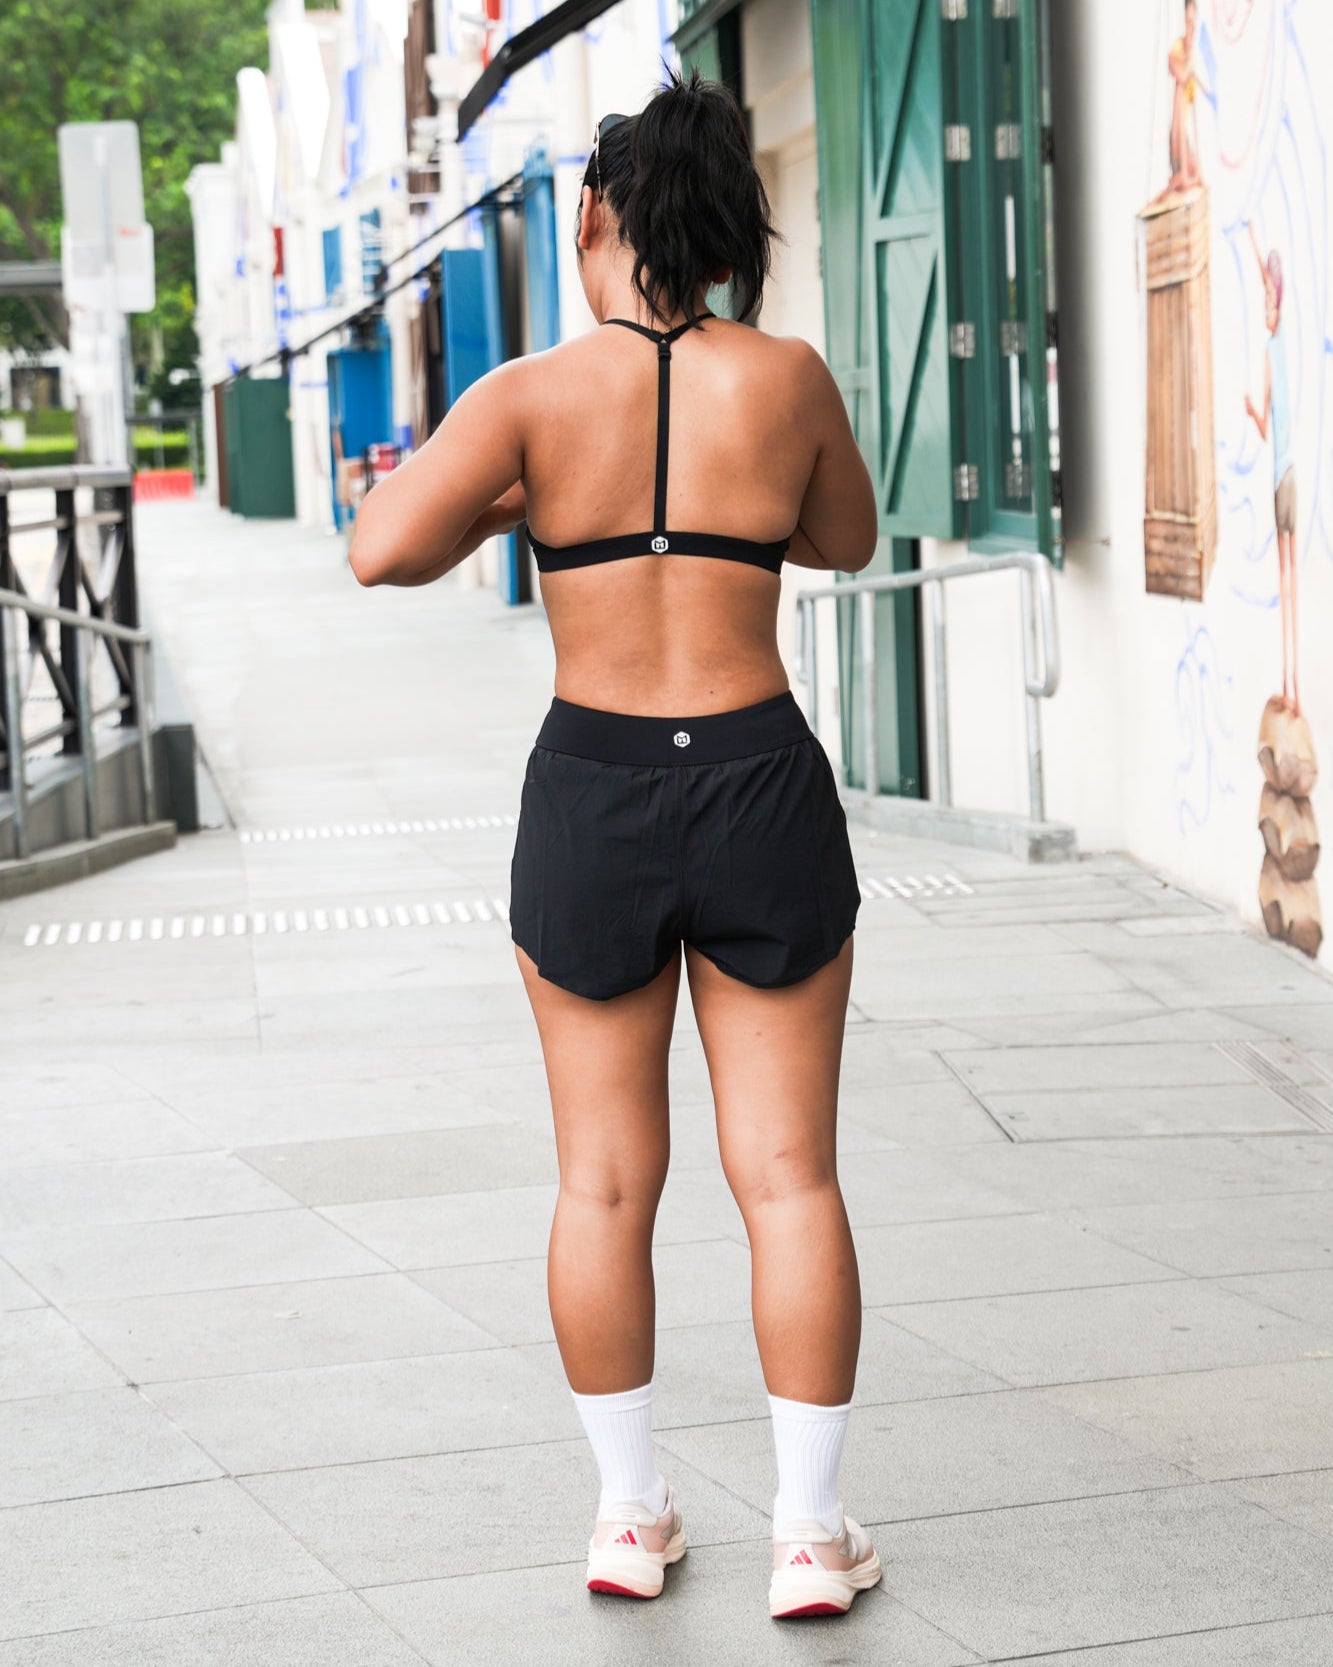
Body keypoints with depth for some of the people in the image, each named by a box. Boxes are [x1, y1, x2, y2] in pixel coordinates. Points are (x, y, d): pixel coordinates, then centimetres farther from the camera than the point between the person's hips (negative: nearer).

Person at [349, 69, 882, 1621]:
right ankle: (810, 1532, 8)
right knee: (788, 1171, 5)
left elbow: (384, 551, -17)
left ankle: (629, 1513, 20)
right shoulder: (785, 378, -2)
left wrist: (496, 501, 2)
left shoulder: (534, 395, -7)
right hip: (763, 794, 0)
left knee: (605, 1176, 11)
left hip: (591, 805, 0)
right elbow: (845, 538, 15)